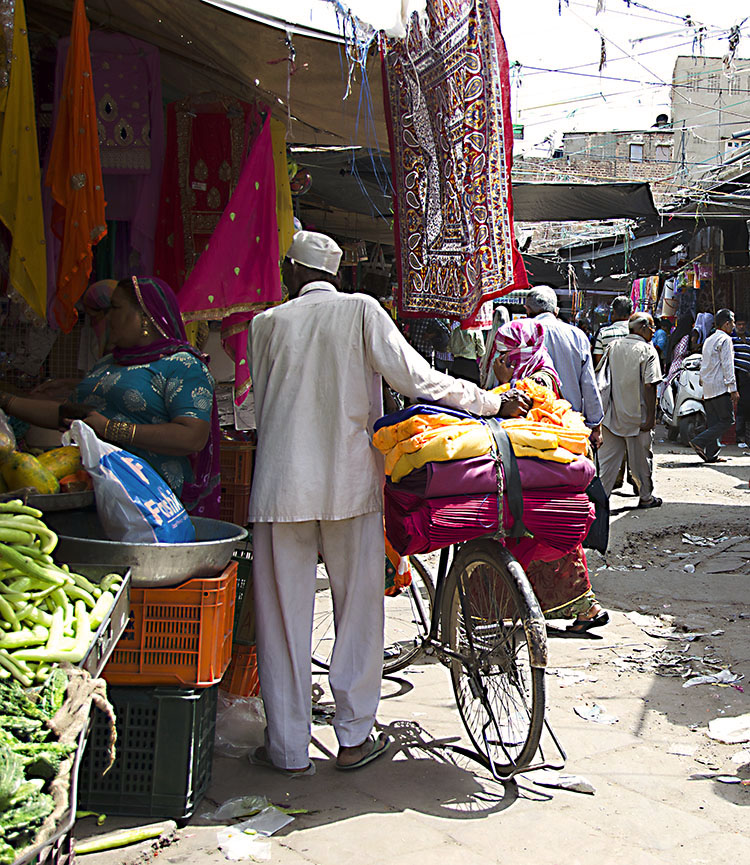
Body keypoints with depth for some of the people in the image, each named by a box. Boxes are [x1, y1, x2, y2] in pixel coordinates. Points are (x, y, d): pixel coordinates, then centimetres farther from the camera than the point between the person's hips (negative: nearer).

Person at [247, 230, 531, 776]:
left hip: (282, 485, 1)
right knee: (359, 610, 12)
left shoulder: (267, 324, 5)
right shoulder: (361, 311, 0)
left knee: (284, 616, 8)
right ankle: (355, 737, 20)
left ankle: (289, 749, 15)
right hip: (351, 481, 0)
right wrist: (494, 402, -1)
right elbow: (416, 378, -8)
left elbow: (261, 407, 9)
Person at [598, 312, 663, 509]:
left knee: (607, 458, 6)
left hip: (613, 414, 5)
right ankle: (646, 497, 21)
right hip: (637, 415, -5)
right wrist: (651, 416, -12)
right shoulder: (647, 350, -10)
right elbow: (649, 386, -15)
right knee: (641, 459, 8)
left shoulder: (614, 346, 6)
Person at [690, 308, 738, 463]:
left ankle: (711, 454, 5)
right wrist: (733, 389, -14)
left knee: (713, 422, 8)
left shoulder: (708, 340, 20)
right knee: (727, 420, -6)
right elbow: (727, 366, -14)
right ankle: (699, 442, -14)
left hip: (708, 388, 9)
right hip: (720, 387, -9)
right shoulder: (725, 339, -8)